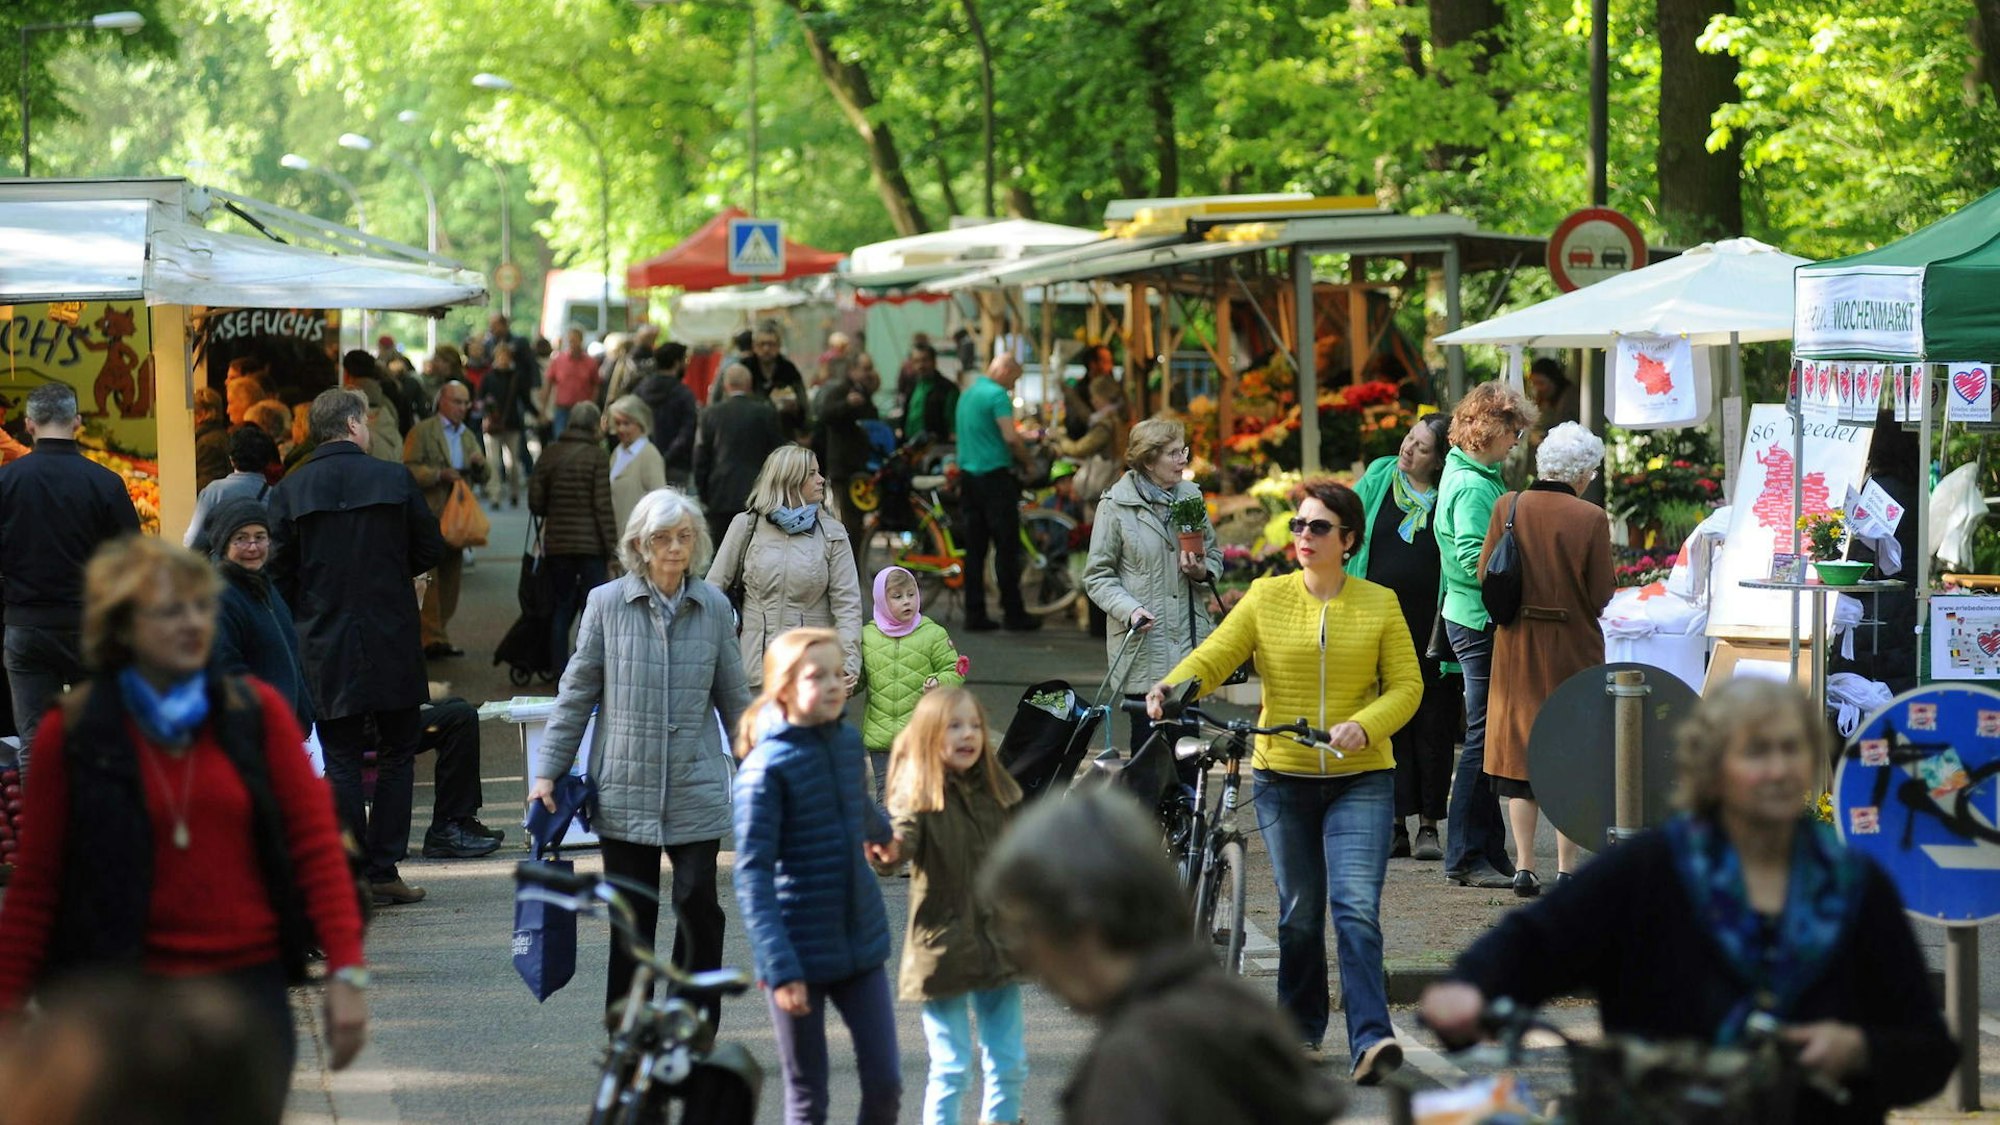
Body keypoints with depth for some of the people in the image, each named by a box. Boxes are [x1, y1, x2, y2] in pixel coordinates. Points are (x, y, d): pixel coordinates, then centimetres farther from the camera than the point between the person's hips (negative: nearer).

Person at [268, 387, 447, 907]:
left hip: (326, 648, 1)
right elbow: (431, 549, 3)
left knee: (341, 761, 7)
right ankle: (384, 870, 7)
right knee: (396, 755, 10)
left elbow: (280, 572, -2)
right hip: (392, 643, -1)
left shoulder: (288, 492, -3)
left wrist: (302, 620, 12)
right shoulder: (394, 480, -5)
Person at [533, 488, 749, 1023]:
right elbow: (577, 693, 4)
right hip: (625, 789, 0)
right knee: (632, 916, 6)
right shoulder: (606, 604, -1)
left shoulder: (713, 607, 3)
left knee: (698, 905, -7)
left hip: (696, 791, 0)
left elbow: (733, 698, 12)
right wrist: (548, 771, 2)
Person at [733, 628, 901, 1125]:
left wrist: (881, 833, 48)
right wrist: (780, 968, -23)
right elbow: (753, 877, -16)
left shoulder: (848, 742, 4)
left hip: (861, 945, 5)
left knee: (885, 1085, 0)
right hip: (802, 956, -5)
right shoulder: (766, 767, -13)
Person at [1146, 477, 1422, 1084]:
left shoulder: (1379, 605, 2)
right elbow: (1214, 656, -5)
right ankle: (1300, 1026, 27)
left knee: (1356, 906, -15)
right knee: (1299, 912, 9)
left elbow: (1406, 685, 1)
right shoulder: (1266, 598, 3)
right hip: (1283, 779, 2)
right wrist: (1172, 686, -25)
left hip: (1360, 781, -2)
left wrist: (1362, 726, -17)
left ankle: (1371, 1037, -21)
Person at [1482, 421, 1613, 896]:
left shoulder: (1508, 507, -4)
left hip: (1516, 645, 3)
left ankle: (1524, 866, 7)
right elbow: (1601, 594, -10)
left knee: (1520, 745, 9)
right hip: (1572, 650, -3)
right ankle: (1566, 867, 8)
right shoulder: (1590, 518, -13)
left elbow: (1484, 574, 2)